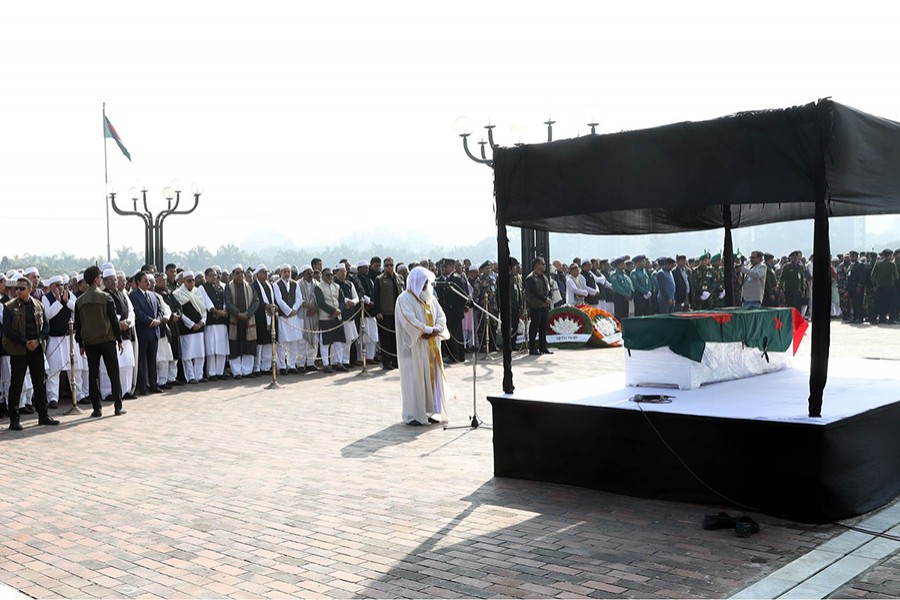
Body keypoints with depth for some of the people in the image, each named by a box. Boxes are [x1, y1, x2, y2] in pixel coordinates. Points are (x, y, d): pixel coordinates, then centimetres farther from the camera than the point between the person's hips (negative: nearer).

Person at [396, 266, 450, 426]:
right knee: (414, 379, -4)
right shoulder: (404, 299, -9)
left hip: (431, 346, 7)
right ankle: (412, 415, 2)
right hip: (414, 346, -7)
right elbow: (410, 320, -20)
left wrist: (437, 329, -12)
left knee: (431, 376, 7)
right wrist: (429, 330, -20)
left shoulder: (430, 298, 14)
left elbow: (441, 316, 8)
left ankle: (428, 411, 15)